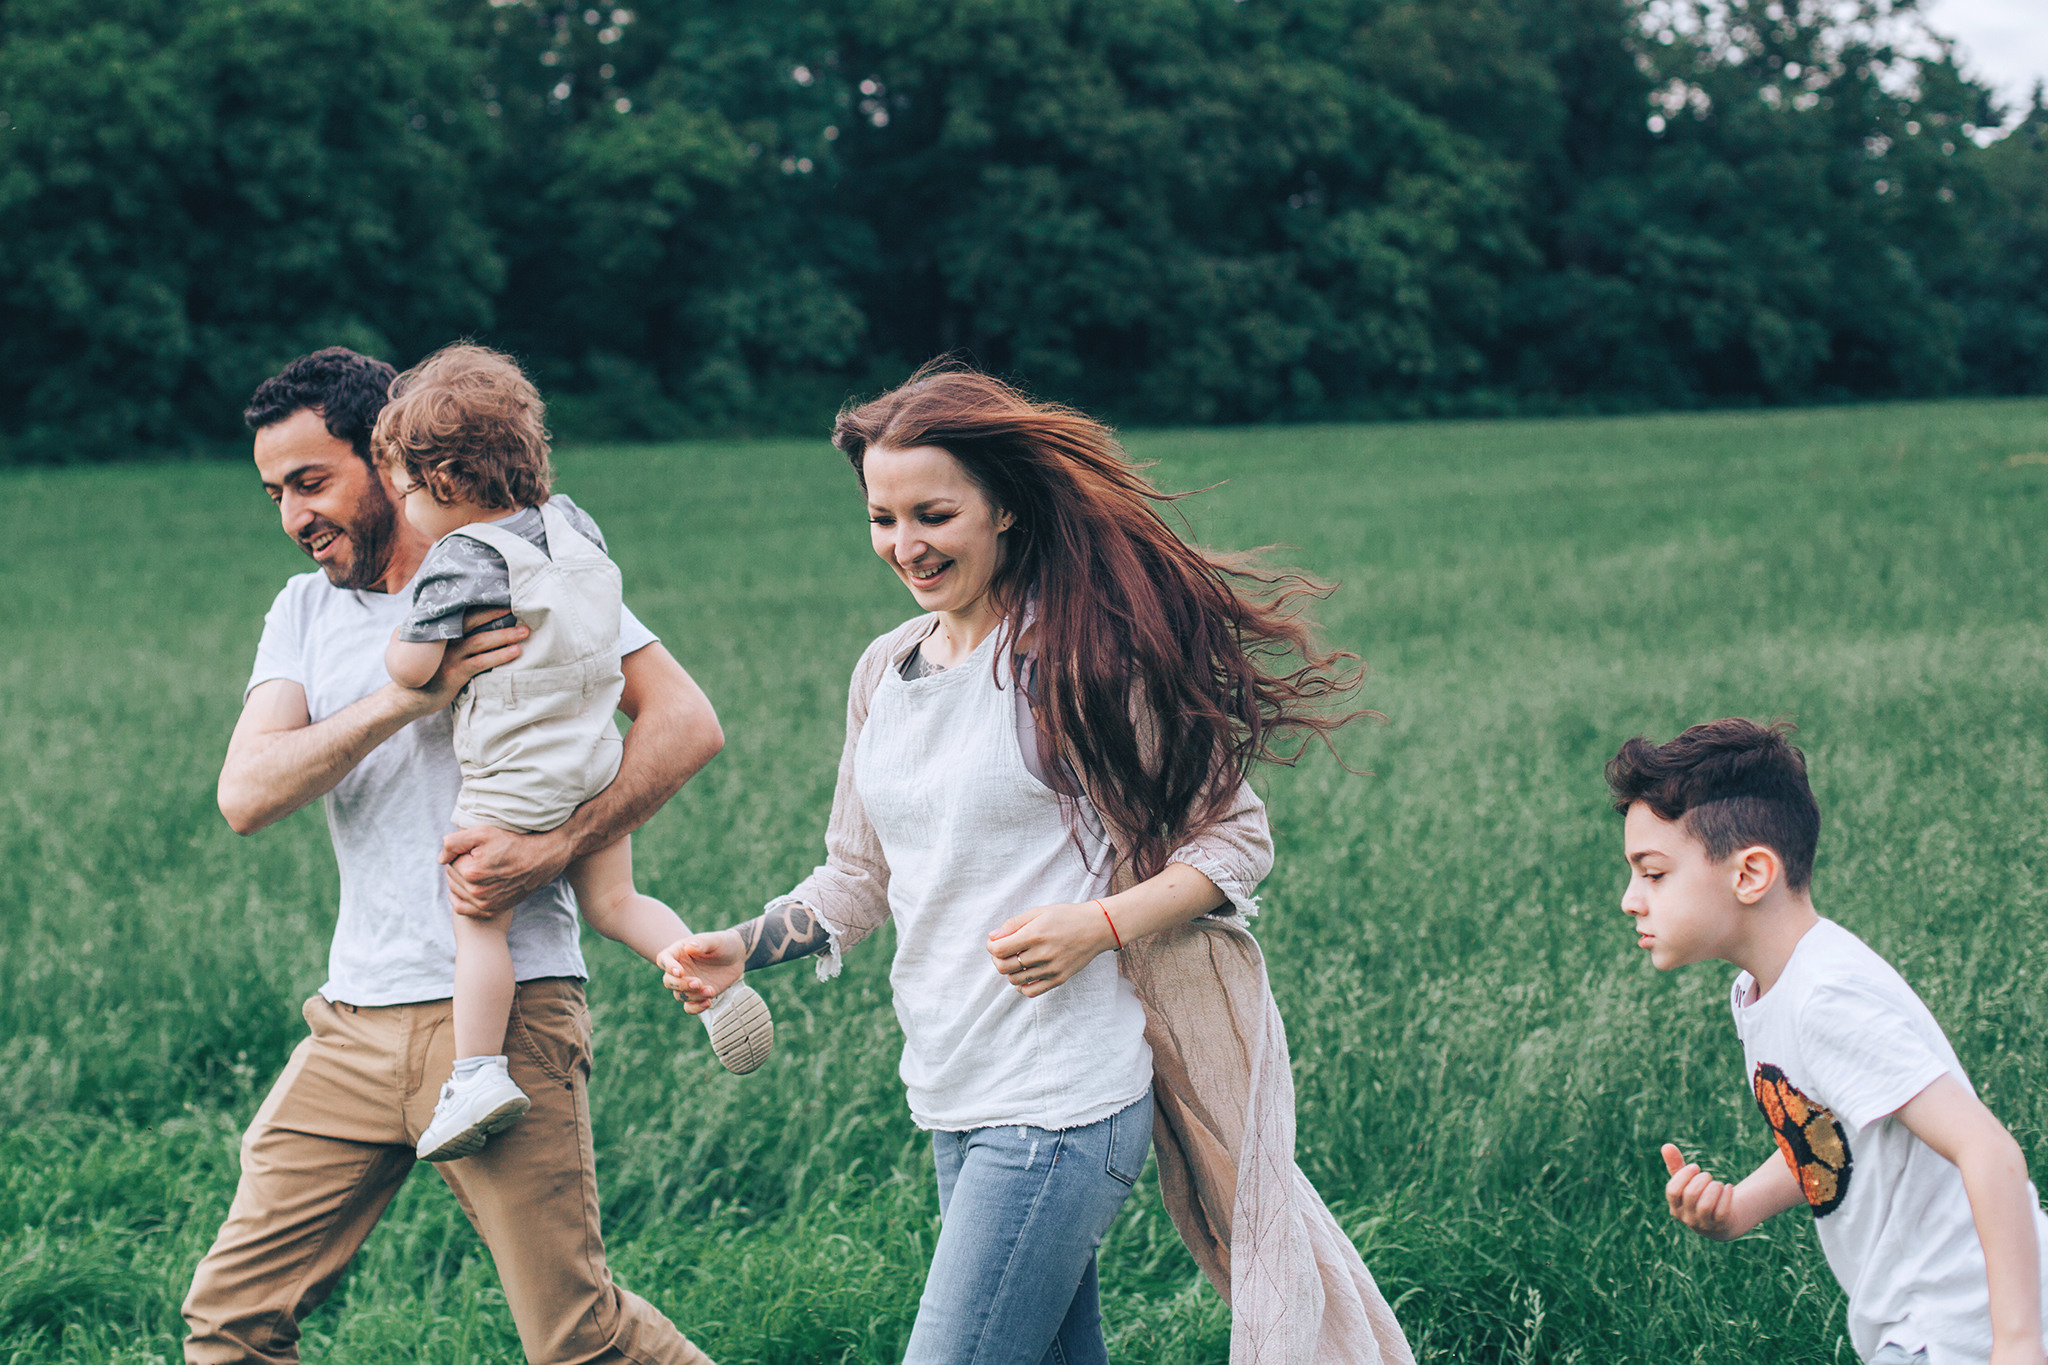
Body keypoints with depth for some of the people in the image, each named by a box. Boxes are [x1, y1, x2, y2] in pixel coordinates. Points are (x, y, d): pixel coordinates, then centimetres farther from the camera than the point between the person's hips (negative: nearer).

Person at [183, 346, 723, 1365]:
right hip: (354, 1025, 5)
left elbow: (686, 722, -7)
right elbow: (245, 795, -3)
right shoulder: (304, 611, 12)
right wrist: (408, 696, -16)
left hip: (504, 1013, -5)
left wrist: (554, 849, -20)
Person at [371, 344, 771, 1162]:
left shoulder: (460, 558, -16)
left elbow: (410, 668, -18)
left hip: (514, 781, -7)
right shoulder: (569, 523, 5)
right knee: (613, 903, 18)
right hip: (598, 760, 7)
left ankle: (478, 1072, -7)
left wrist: (403, 632, 4)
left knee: (479, 918, -1)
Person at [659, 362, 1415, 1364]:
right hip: (950, 1102, 7)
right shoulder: (885, 672, 11)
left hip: (1061, 1104, -7)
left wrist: (1098, 925, -19)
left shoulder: (1088, 655, -9)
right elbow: (860, 876, 21)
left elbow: (1233, 838, -5)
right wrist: (739, 948, 4)